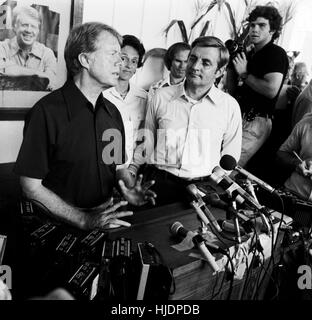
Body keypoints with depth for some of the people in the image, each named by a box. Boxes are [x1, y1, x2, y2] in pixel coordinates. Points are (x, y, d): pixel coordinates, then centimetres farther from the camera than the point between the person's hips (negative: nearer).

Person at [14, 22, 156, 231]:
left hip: (106, 219, 4)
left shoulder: (112, 113, 10)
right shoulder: (48, 112, -12)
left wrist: (127, 190, 0)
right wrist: (84, 220, -17)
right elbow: (32, 187, -11)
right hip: (61, 226, -4)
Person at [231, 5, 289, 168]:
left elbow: (271, 90, -23)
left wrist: (244, 74, -13)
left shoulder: (276, 53, -7)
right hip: (239, 116, 9)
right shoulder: (250, 55, 19)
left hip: (256, 122, -9)